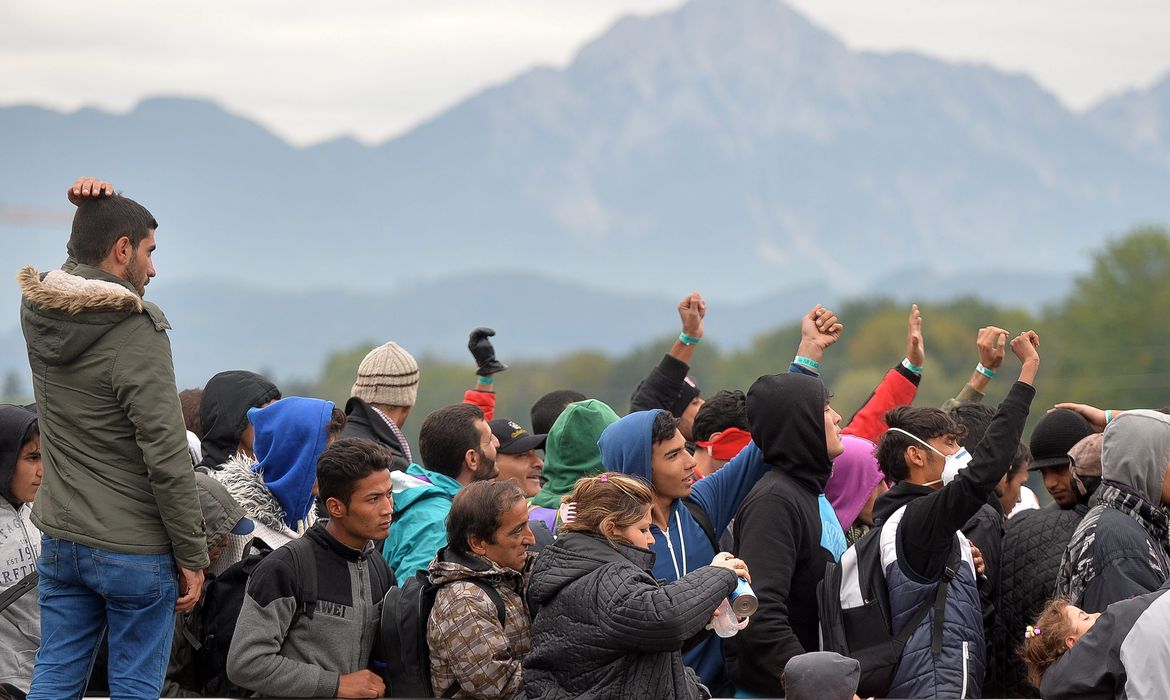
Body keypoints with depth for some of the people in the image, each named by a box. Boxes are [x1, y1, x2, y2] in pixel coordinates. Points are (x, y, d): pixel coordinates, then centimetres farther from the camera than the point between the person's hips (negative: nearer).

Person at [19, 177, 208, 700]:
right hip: (134, 549, -7)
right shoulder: (136, 333, -19)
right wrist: (192, 556, -10)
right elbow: (167, 457, -19)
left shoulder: (37, 311, 2)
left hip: (59, 540, 7)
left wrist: (96, 212, 6)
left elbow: (83, 274, 27)